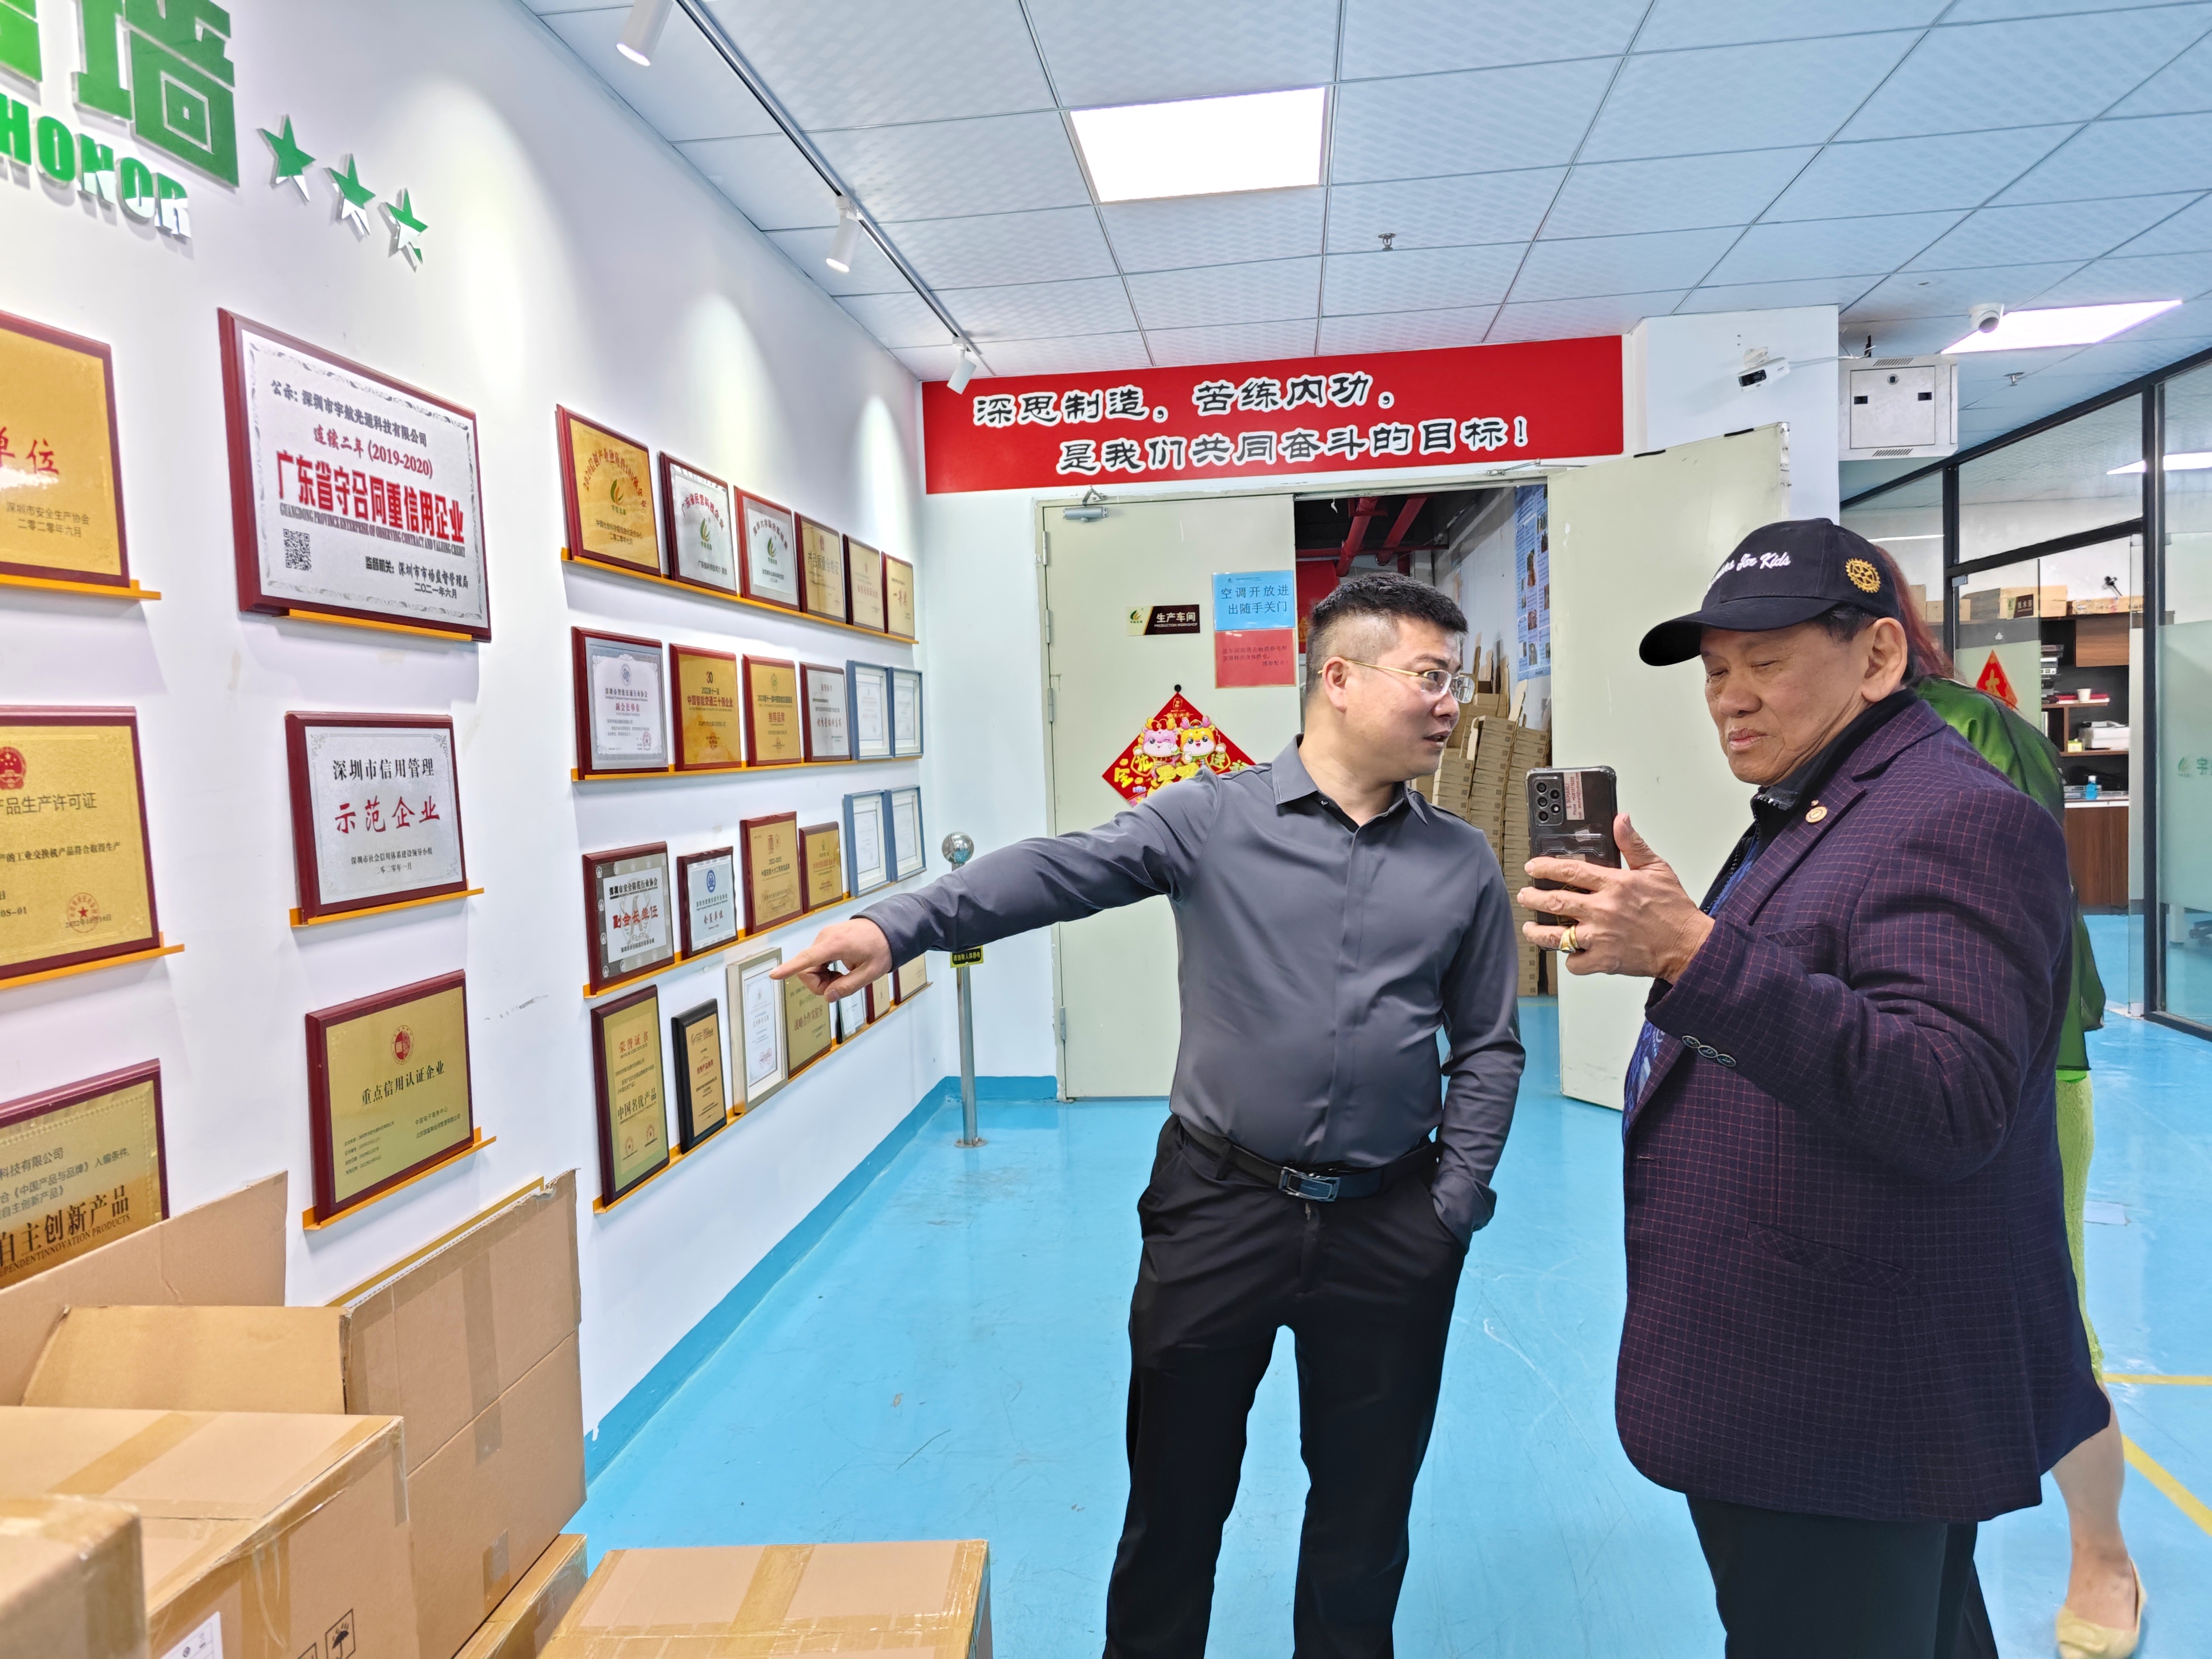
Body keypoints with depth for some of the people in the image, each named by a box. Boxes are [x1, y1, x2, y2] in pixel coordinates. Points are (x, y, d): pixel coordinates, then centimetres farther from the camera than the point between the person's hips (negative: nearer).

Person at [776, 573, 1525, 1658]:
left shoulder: (1462, 863, 4)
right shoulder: (1212, 818, -6)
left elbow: (1489, 1048, 8)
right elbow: (1058, 871, -20)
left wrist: (1457, 1203, 1)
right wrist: (899, 924, -35)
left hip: (1388, 1230, 2)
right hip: (1219, 1205, -2)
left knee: (1365, 1501, 19)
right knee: (1176, 1489, 14)